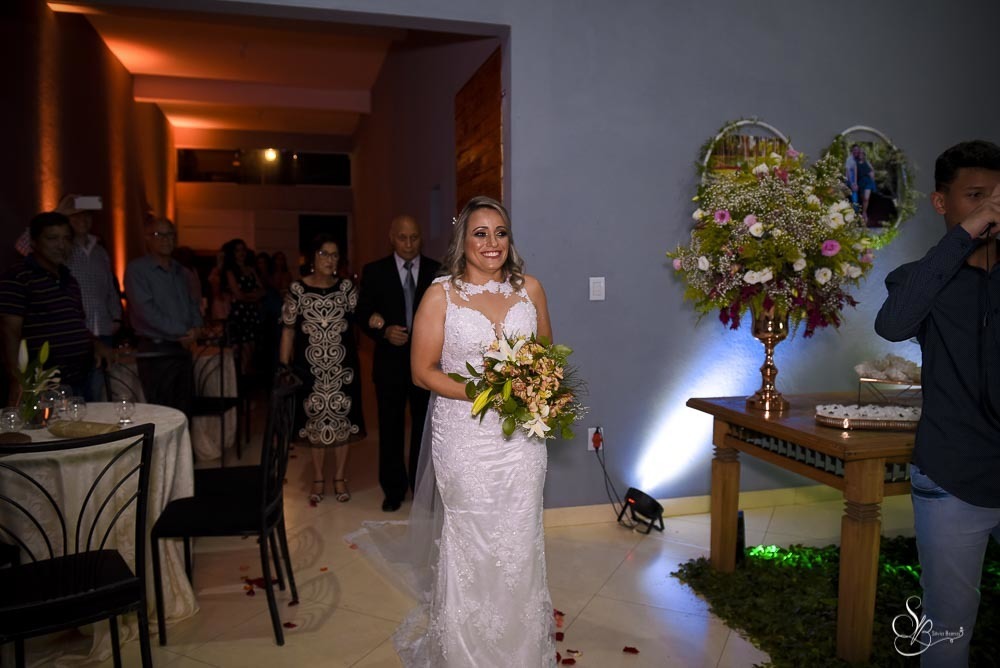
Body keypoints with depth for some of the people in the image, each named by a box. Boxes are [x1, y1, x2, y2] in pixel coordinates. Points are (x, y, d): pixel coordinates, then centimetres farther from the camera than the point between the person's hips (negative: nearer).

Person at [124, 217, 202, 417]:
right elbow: (146, 310, -14)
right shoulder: (136, 269, -4)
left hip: (183, 350, 6)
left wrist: (196, 327, 0)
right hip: (156, 353, -6)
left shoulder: (179, 271, 17)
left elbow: (192, 303, 22)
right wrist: (182, 333, -12)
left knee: (184, 414, 8)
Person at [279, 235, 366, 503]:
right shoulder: (297, 289, -3)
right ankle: (318, 478, 26)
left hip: (342, 367, 1)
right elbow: (288, 330, 0)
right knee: (315, 421, 10)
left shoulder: (347, 287, 1)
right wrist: (283, 367, -2)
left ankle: (340, 477, 25)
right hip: (310, 368, -1)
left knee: (342, 420, 8)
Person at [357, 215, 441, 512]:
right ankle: (393, 489, 25)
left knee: (425, 428, 11)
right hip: (390, 362, 0)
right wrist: (384, 331, -18)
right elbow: (362, 315, 0)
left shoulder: (437, 271, 1)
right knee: (390, 429, 10)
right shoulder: (374, 272, 0)